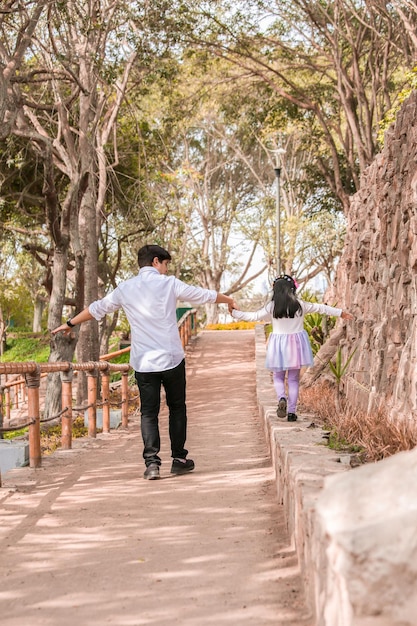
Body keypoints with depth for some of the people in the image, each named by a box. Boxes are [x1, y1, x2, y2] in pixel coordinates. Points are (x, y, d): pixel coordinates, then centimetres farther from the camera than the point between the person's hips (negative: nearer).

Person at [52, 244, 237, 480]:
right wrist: (228, 300, 29)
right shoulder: (169, 284, -2)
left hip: (143, 363, 2)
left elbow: (97, 308, 17)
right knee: (177, 407, 13)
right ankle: (179, 459, 18)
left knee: (149, 412, 5)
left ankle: (152, 462, -7)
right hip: (172, 359, -2)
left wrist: (70, 324, 32)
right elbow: (204, 295, 11)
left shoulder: (125, 289, 5)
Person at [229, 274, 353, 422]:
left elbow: (253, 316, -4)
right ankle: (292, 411, 9)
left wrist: (234, 313, 9)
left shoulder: (271, 307, -9)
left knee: (278, 376, 14)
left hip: (278, 345, -1)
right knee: (293, 379, 10)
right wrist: (341, 313, 18)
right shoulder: (300, 305, -4)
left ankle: (282, 398, -14)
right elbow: (321, 308, 6)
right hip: (296, 343, 1)